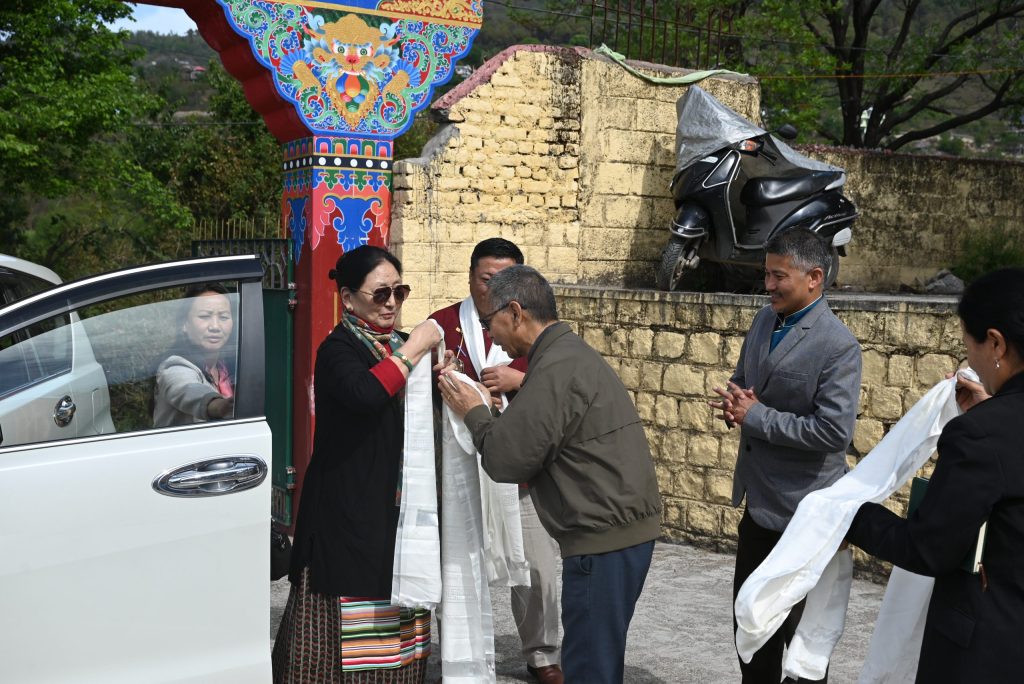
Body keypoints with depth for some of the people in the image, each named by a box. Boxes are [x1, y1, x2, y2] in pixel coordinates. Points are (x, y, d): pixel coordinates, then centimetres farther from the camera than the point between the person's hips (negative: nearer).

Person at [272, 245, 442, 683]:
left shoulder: (398, 346, 13)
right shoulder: (338, 348, -10)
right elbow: (366, 393, -32)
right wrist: (414, 348, -22)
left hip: (397, 508, 8)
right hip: (350, 509, -8)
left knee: (396, 623, 12)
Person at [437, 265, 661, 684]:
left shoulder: (556, 370, -18)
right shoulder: (571, 353, 15)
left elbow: (505, 460, -15)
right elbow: (534, 441, 16)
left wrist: (473, 412, 0)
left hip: (604, 541, -10)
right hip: (625, 528, 10)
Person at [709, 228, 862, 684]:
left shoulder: (837, 346, -20)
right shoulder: (764, 322, 3)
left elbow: (834, 431, -26)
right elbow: (741, 382, 17)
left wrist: (756, 416, -22)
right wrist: (736, 404, -7)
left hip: (802, 508, -7)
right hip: (759, 499, 8)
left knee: (798, 625, 9)